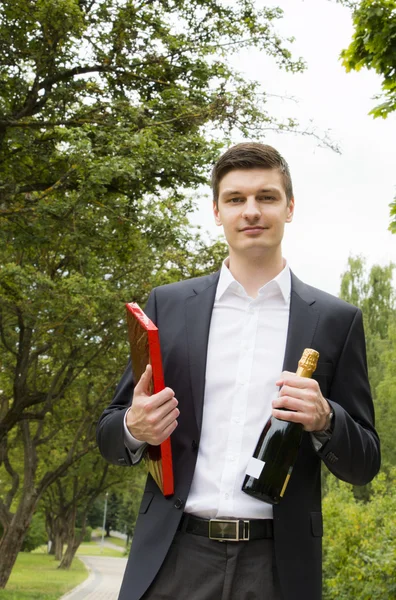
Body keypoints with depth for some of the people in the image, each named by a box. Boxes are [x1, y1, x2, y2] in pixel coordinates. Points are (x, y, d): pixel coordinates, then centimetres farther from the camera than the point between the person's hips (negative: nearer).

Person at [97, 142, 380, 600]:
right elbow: (109, 435, 9)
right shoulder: (168, 304, 5)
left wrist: (324, 420, -16)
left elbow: (364, 464, 5)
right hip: (175, 560, 1)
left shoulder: (336, 319, 2)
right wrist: (134, 428, -14)